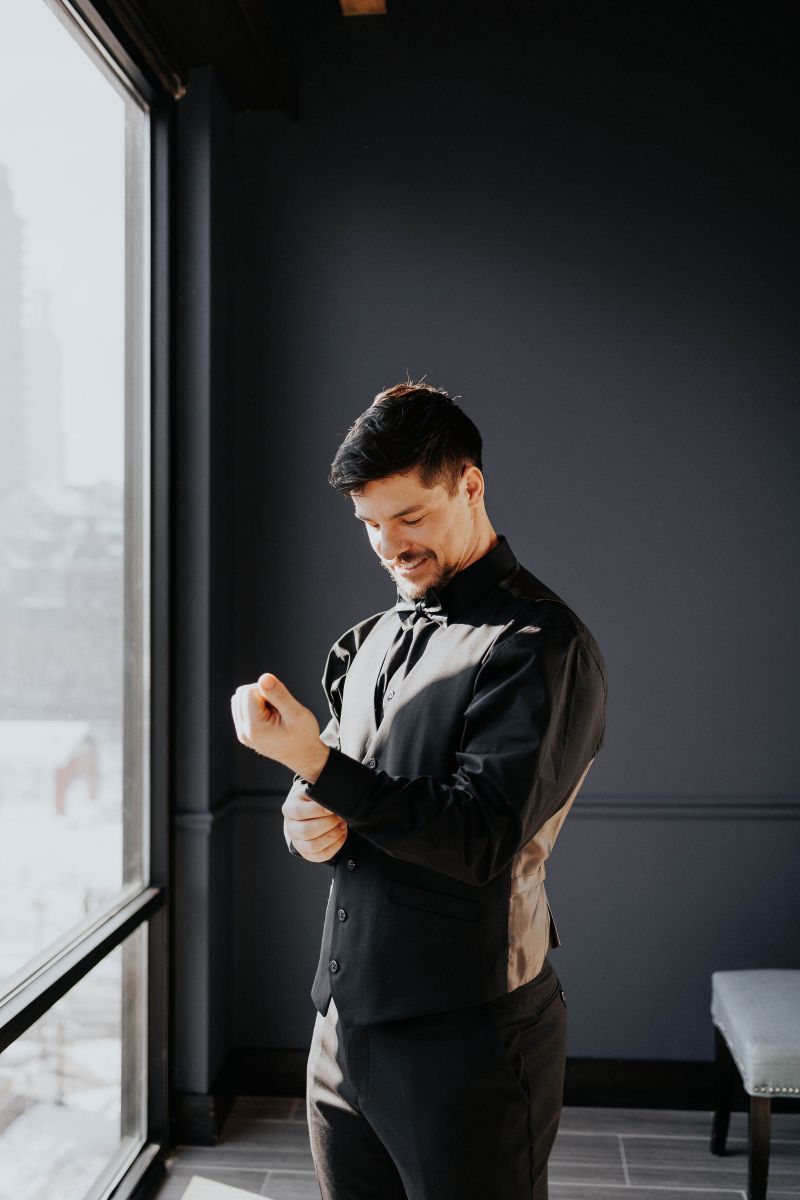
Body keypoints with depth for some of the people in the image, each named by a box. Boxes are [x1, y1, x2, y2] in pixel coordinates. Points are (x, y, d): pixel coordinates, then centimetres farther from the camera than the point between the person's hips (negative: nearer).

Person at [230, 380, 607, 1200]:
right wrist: (307, 824, -7)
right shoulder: (370, 642, 12)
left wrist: (318, 765, -23)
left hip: (468, 1040, -7)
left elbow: (483, 838, -19)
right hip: (344, 1025, 7)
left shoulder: (540, 645, -12)